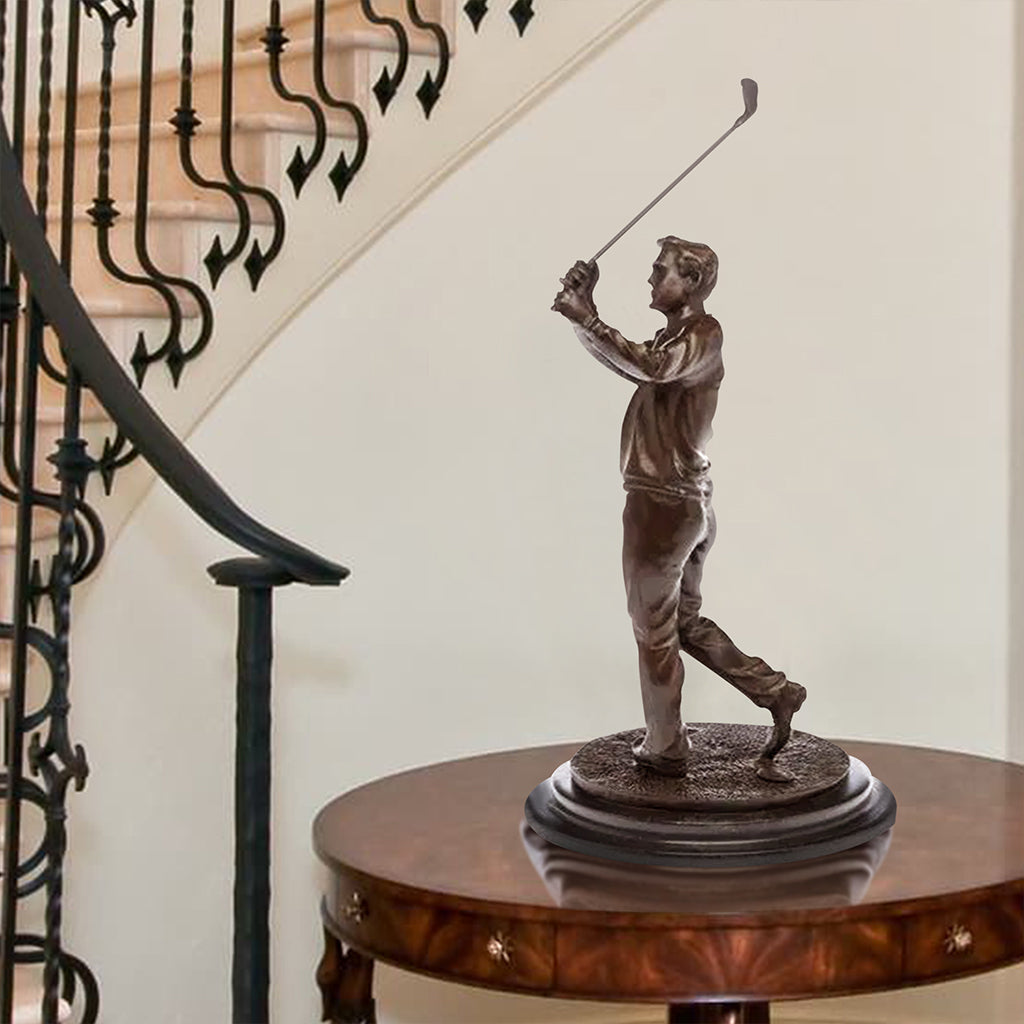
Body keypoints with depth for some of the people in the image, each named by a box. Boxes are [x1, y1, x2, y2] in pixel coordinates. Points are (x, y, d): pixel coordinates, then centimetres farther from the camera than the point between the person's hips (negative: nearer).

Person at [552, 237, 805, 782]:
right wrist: (583, 311, 3)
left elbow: (654, 368, -31)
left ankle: (665, 749, 13)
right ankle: (776, 691, 15)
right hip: (691, 501, 10)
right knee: (684, 621, 19)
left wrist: (588, 319, -31)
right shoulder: (675, 337, 17)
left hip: (663, 503, -10)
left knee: (655, 629, 3)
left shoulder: (702, 333, -13)